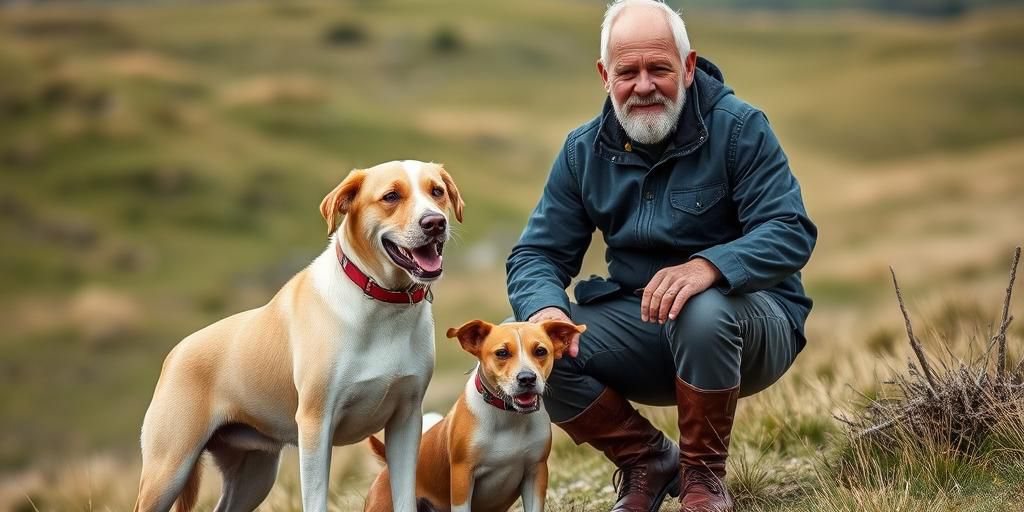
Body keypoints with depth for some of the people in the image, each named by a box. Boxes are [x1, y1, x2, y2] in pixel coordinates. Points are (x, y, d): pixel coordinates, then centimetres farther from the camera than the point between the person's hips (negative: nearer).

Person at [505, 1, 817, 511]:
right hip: (641, 327, 4)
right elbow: (537, 254, 2)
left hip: (752, 313, -4)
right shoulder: (584, 150, 3)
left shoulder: (738, 127, -10)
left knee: (702, 312, -38)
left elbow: (791, 234, -20)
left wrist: (708, 267, -40)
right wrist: (545, 307, -23)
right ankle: (648, 459, 4)